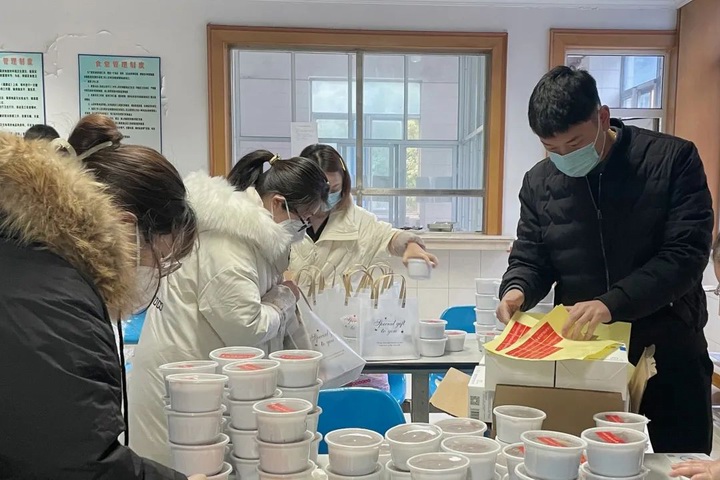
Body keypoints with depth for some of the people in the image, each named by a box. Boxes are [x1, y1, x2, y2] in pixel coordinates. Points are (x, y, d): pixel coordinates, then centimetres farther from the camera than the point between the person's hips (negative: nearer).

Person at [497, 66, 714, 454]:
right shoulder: (539, 182, 2)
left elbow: (687, 252, -14)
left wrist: (611, 303, -25)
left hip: (667, 354, -1)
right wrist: (517, 289, -15)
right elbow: (530, 257, 8)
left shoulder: (673, 159, -7)